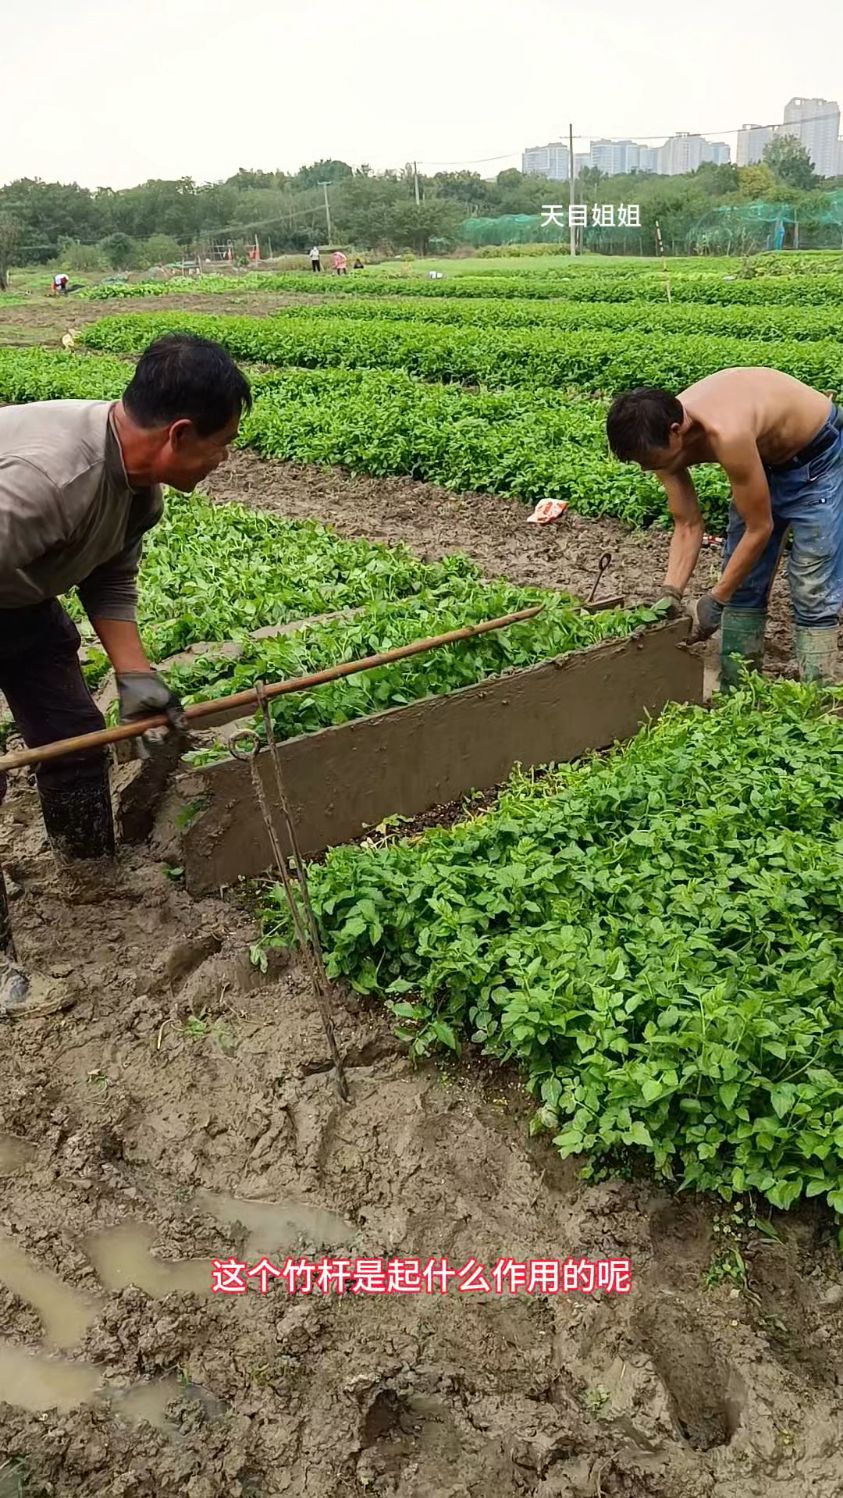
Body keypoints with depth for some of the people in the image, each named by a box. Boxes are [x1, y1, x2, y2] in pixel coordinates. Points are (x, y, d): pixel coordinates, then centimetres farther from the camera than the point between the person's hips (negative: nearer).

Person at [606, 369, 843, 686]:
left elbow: (759, 529, -28)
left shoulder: (726, 434, -40)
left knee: (812, 592, -12)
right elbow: (687, 526, -9)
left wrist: (714, 600, -21)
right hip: (766, 458, 8)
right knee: (740, 582, 6)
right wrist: (670, 595, -20)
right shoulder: (664, 435, -18)